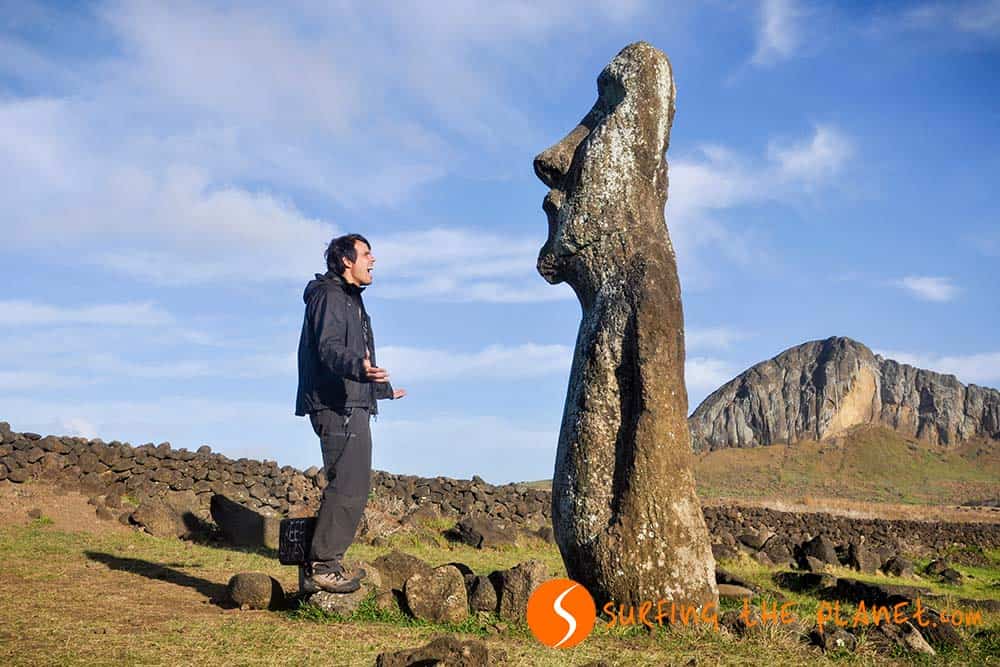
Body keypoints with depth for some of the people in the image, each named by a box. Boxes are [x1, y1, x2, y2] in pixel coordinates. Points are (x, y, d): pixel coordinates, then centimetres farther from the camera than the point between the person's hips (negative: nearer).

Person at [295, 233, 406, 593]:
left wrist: (382, 389, 48)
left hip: (352, 407, 11)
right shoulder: (329, 296, -7)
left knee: (353, 486, 11)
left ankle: (329, 561, 15)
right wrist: (359, 368, -43)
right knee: (348, 486, -15)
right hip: (338, 407, -11)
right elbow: (329, 348, -22)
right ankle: (321, 566, -11)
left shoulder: (350, 299, 26)